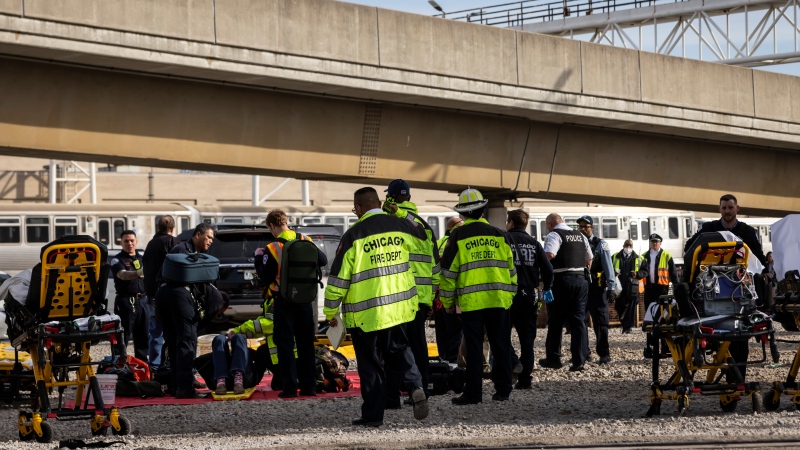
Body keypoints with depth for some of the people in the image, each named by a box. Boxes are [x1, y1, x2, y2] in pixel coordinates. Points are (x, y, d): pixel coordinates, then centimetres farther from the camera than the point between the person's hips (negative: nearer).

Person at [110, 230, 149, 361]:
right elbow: (122, 275, -24)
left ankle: (142, 362, 18)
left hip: (141, 300, 6)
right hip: (125, 300, -6)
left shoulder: (142, 259, 16)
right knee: (123, 336, -7)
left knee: (143, 335, 10)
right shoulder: (117, 260, -4)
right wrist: (138, 273, -42)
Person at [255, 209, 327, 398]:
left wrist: (258, 258, 2)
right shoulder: (306, 241, -1)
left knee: (285, 344, 1)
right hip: (305, 299, 4)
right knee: (306, 343, 11)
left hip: (284, 301, -4)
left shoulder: (272, 249, -14)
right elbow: (322, 261, 7)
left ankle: (290, 388, -4)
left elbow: (264, 279, -11)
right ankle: (309, 386, 12)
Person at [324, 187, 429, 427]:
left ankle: (373, 413, 9)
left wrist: (330, 312, 1)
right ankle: (415, 386, -5)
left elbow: (338, 277, -10)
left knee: (371, 363, 6)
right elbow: (422, 235, 25)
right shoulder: (400, 226, -1)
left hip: (364, 312, -4)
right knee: (399, 350, 21)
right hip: (398, 305, 4)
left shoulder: (353, 235, -13)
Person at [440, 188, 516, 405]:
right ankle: (502, 389, 11)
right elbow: (510, 267, 14)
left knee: (474, 348, 1)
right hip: (499, 299, 3)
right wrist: (510, 294, 23)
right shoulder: (498, 235, 8)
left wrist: (447, 301, 7)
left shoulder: (458, 236, -2)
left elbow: (449, 270, -1)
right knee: (500, 346, 9)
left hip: (471, 301, -3)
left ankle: (473, 392, 1)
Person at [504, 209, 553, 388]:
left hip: (508, 295, -4)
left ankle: (513, 363, -16)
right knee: (527, 337, 7)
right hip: (530, 296, 4)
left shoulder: (504, 239, -4)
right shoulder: (534, 243, 9)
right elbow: (547, 268, 4)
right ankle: (525, 378, 6)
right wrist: (547, 287, 18)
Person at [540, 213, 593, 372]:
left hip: (561, 280, -6)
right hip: (581, 280, 6)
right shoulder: (580, 236, 15)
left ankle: (553, 358, 14)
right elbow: (589, 259, 21)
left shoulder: (554, 235, -9)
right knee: (578, 320, 6)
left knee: (556, 321, 6)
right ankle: (579, 361, 1)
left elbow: (549, 254, -25)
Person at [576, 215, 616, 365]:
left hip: (597, 288, -5)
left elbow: (608, 268, -4)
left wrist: (611, 288, -10)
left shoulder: (600, 245, -1)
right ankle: (582, 353, 16)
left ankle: (604, 354, 1)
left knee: (600, 322, -2)